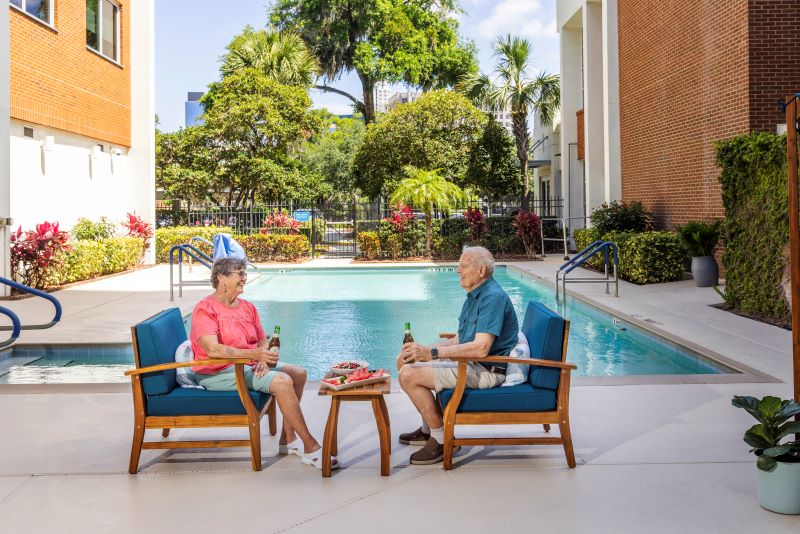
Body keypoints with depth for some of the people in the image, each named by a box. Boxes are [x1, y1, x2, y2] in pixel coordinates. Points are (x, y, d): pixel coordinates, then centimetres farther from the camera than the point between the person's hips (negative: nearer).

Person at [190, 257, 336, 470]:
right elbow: (212, 350, -26)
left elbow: (263, 341, 13)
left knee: (298, 373, 0)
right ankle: (311, 449, -20)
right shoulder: (205, 309, -13)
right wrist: (254, 354, -31)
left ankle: (288, 439, 5)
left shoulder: (248, 307, 13)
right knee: (282, 381, -25)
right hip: (218, 372, -9)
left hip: (250, 364, 9)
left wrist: (263, 359, -11)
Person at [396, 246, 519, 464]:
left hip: (486, 371, -11)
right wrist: (423, 349, 4)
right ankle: (429, 428, 20)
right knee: (404, 360, 12)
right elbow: (460, 340, 18)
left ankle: (442, 440, -7)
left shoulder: (493, 297, -20)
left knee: (409, 375, -19)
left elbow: (480, 348, -29)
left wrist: (432, 352, -27)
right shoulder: (474, 296, 14)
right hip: (468, 362, 11)